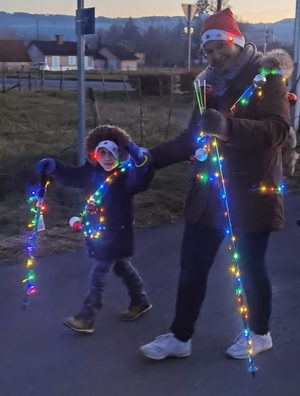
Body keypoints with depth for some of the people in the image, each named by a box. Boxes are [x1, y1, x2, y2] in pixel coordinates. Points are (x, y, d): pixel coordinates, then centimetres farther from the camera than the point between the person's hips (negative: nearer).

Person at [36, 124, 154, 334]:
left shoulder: (127, 175, -19)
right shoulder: (91, 171, -1)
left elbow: (142, 181, -38)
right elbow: (70, 176, 10)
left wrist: (141, 160, -56)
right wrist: (53, 167, -8)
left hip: (117, 235, -7)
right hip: (98, 233, 7)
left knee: (99, 273, -1)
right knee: (122, 267, 22)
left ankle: (86, 317, 10)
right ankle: (141, 301, 42)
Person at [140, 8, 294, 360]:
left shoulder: (266, 77, -7)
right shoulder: (208, 85, 10)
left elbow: (277, 129, -23)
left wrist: (229, 128, -39)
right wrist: (152, 157, 5)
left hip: (250, 192, -5)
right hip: (208, 192, 6)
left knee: (250, 267, 9)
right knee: (191, 267, 8)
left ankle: (259, 333, 32)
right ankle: (180, 337, 22)